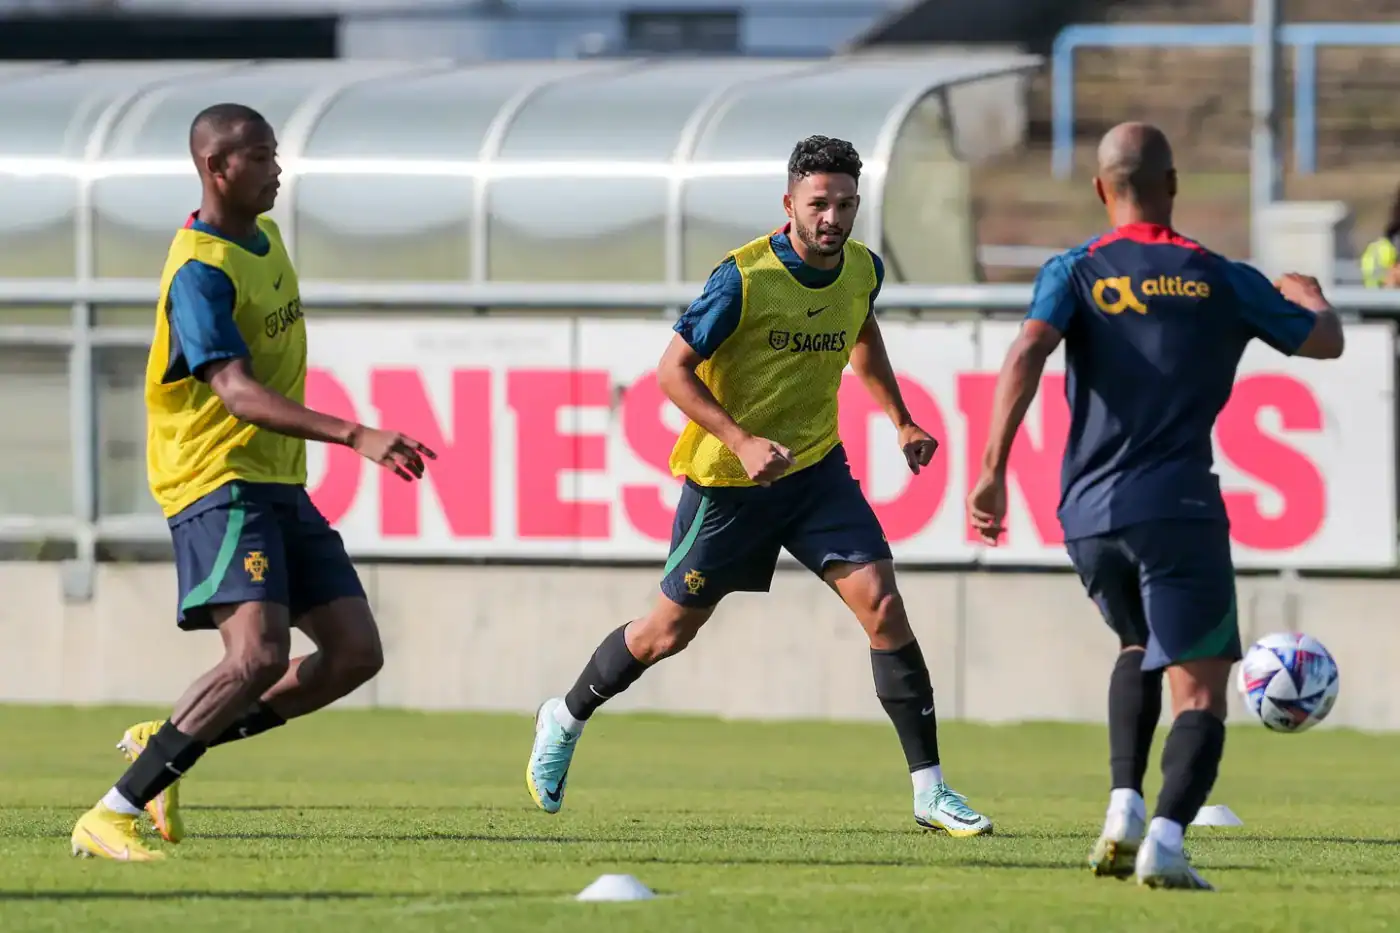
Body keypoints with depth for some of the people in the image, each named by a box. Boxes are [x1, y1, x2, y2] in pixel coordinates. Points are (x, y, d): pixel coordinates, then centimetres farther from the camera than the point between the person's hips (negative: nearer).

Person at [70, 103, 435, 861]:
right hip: (218, 483, -9)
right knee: (259, 657, -25)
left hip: (278, 485, 9)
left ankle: (165, 746, 11)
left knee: (355, 653, 1)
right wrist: (357, 437, -39)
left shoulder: (262, 236, 12)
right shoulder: (201, 272, -18)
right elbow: (238, 392, -29)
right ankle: (109, 818, -19)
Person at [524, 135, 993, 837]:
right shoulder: (744, 278, -22)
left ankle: (930, 791, -10)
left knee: (882, 605, -13)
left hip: (816, 467, 4)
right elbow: (673, 370, -18)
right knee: (671, 630, 9)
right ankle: (566, 720, 38)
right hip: (728, 481, -4)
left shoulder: (863, 270, -3)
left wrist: (901, 422, 15)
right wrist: (742, 442, -28)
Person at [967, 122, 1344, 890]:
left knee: (1140, 647, 29)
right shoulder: (1220, 280, 7)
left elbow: (1028, 353, -13)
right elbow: (1325, 341, 20)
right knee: (1199, 690, -4)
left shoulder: (1075, 273, 5)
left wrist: (992, 471, -15)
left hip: (1088, 512, 3)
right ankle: (1166, 837, -29)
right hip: (1180, 508, -3)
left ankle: (1124, 809, 10)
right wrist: (1308, 295, 43)